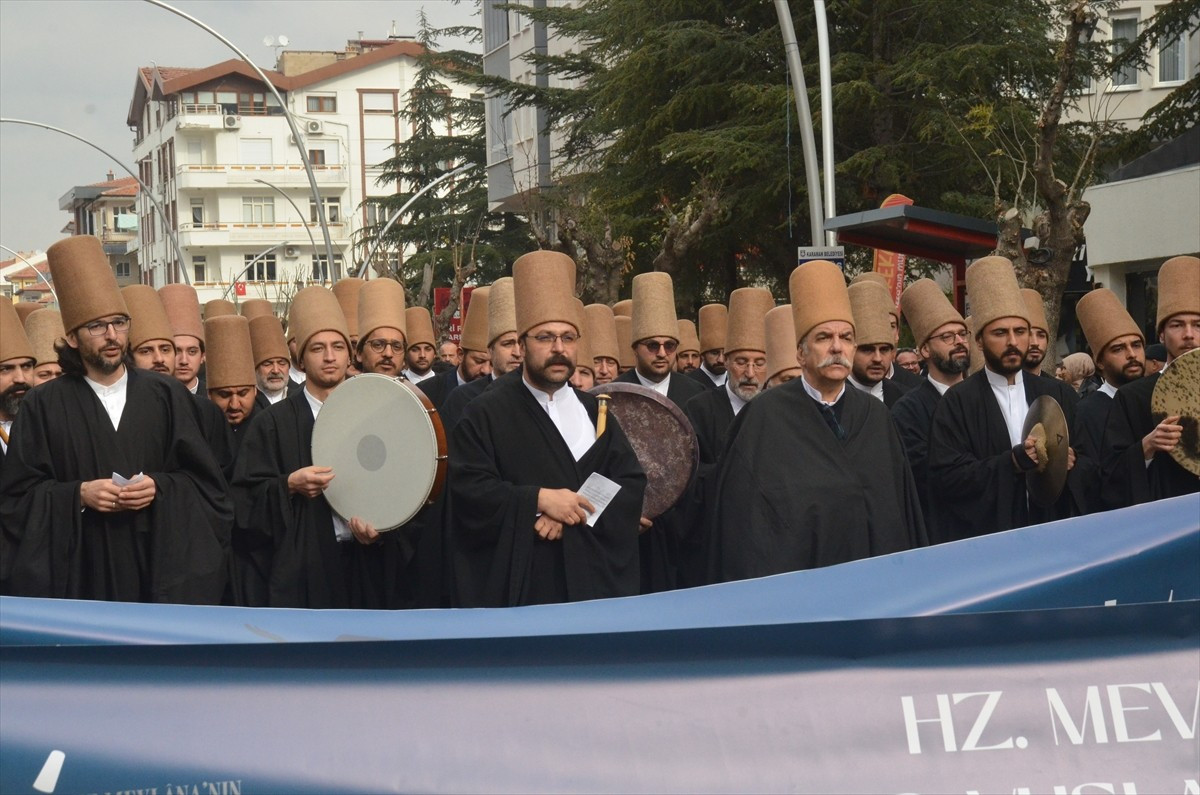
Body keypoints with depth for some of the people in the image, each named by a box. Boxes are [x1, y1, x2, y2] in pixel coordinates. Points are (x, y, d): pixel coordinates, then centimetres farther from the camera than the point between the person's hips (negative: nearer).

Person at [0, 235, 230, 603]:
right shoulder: (44, 406, 2)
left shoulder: (166, 396, 6)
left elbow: (204, 481, 6)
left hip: (161, 565, 1)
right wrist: (78, 494, -14)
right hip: (80, 572, -1)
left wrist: (160, 487, -12)